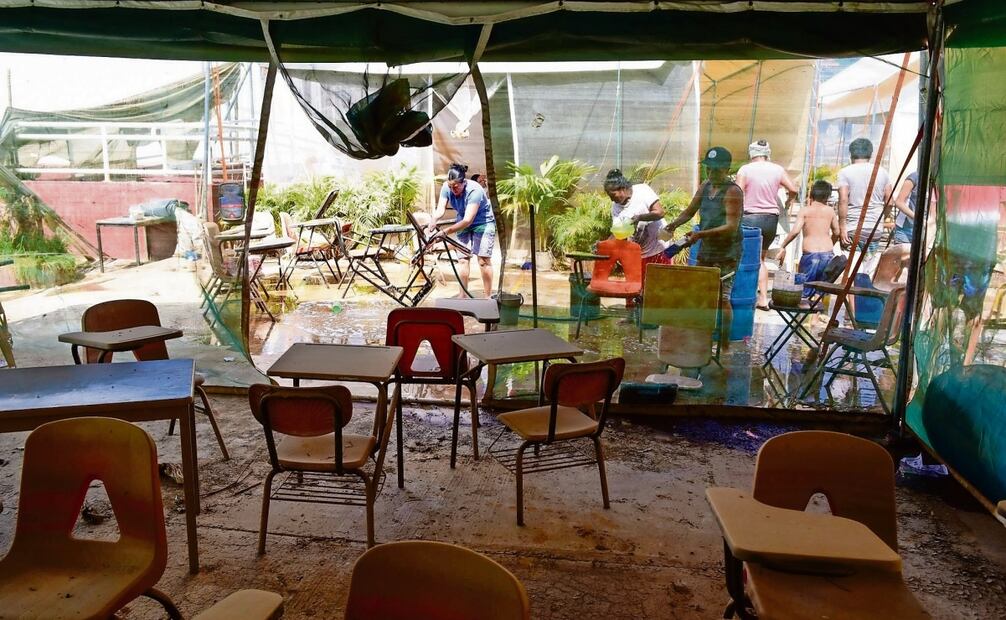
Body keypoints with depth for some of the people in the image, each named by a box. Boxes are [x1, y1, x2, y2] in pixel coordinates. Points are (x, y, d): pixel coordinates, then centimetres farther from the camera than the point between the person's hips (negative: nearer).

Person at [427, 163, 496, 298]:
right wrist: (432, 223, -45)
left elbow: (468, 220, -40)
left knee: (483, 260, -9)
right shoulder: (446, 187, -18)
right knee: (463, 259, 0)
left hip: (483, 223, -5)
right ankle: (463, 295, 7)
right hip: (463, 224, 5)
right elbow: (440, 210, -24)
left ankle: (488, 297, -3)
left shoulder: (474, 191, -34)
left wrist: (445, 231, -48)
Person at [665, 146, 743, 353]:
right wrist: (674, 224, -6)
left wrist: (701, 234, -30)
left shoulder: (733, 192, -15)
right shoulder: (705, 186, 6)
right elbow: (689, 211, 15)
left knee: (722, 297, -9)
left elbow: (731, 227, -23)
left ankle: (725, 345, -2)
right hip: (706, 250, 7)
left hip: (727, 253, -7)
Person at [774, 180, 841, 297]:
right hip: (828, 254, 3)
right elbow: (836, 232, 18)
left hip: (810, 255, -3)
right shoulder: (830, 211, 10)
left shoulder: (805, 210, 2)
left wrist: (782, 247, -2)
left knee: (804, 289, 2)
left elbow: (795, 231, -10)